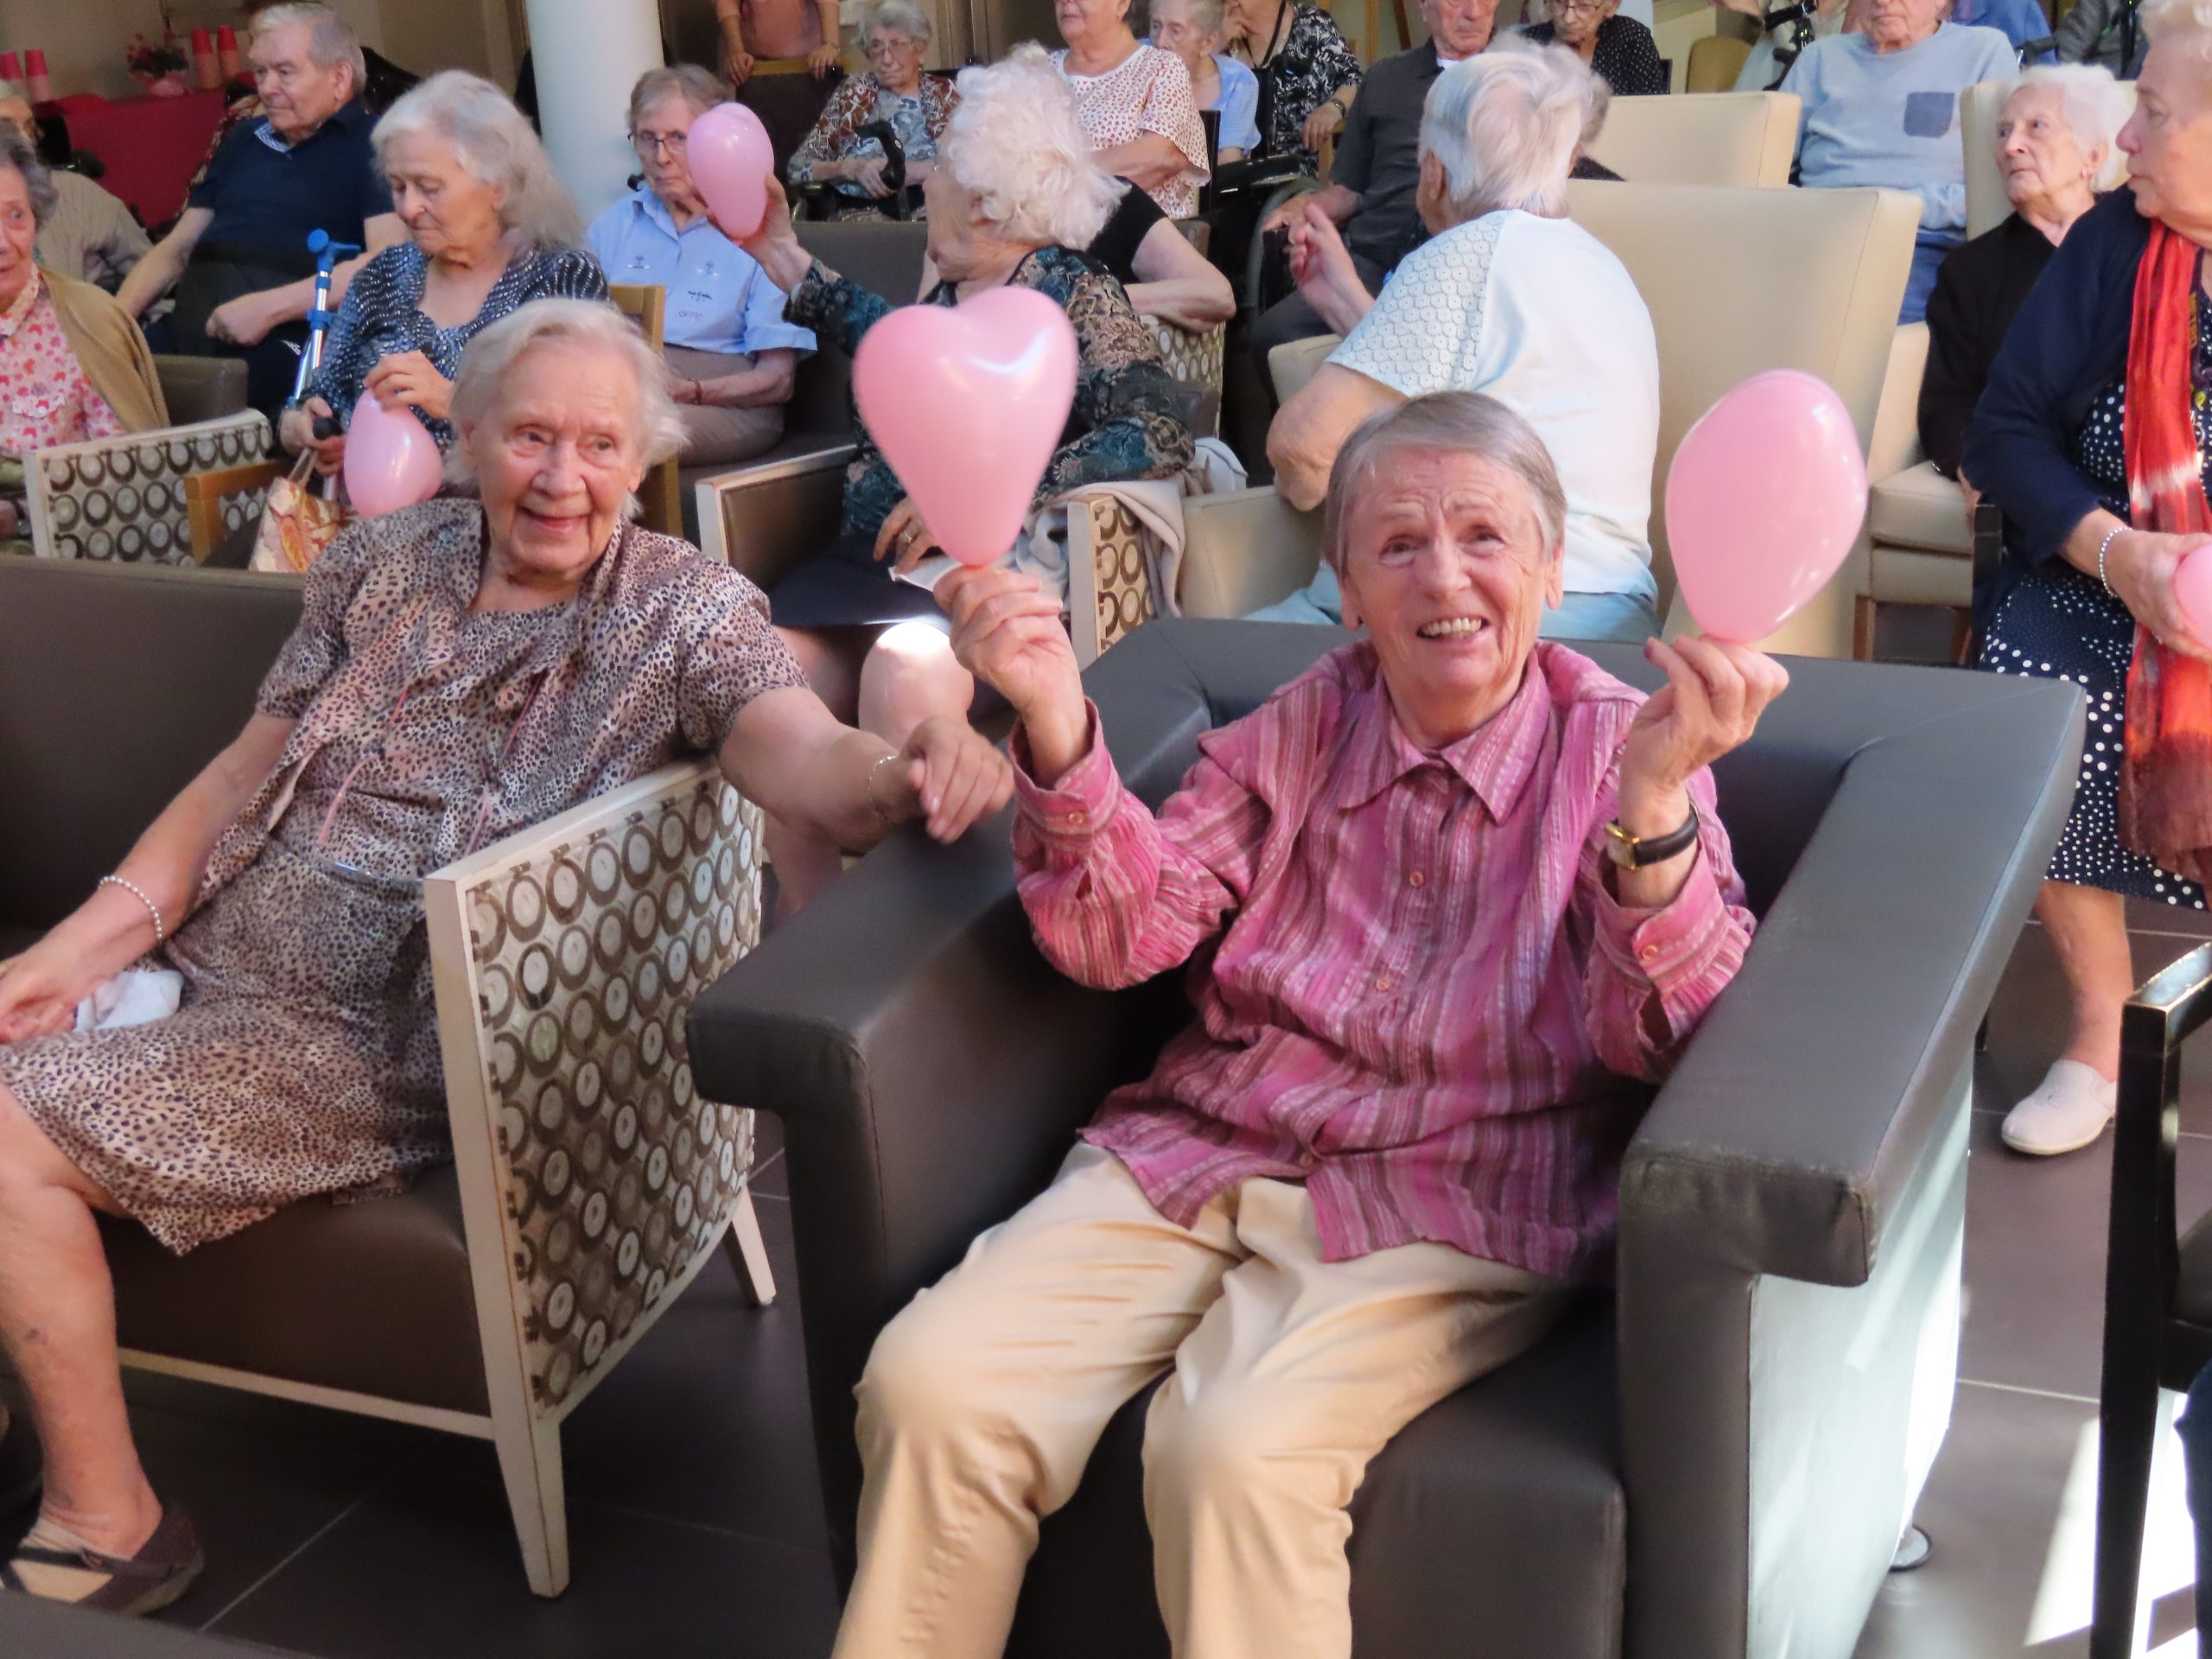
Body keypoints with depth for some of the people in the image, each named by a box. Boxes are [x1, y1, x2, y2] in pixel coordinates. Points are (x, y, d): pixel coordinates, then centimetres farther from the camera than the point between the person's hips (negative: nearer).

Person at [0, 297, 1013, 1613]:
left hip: (378, 1041, -6)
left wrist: (904, 770, -52)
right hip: (210, 962, 6)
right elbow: (242, 773, 10)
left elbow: (799, 751, -27)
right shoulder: (384, 563, 6)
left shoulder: (685, 610, -9)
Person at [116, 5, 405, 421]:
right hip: (184, 339, 7)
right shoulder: (245, 140, 26)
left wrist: (270, 307, -16)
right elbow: (175, 250, 29)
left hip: (282, 353, -6)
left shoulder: (371, 145, 4)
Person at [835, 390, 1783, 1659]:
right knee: (929, 1385, -16)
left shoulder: (1614, 745, -1)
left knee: (1239, 1449, -30)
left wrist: (1655, 803, -31)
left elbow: (1658, 1039, -13)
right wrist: (1058, 724, -16)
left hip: (1451, 1209, -3)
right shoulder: (1303, 727, 9)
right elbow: (1126, 936, 1)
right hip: (1198, 1157, 4)